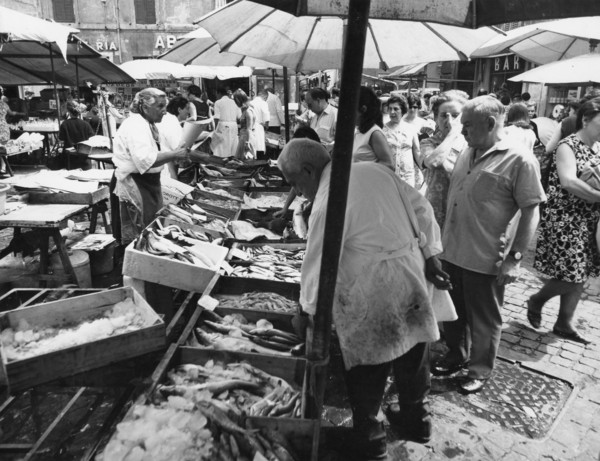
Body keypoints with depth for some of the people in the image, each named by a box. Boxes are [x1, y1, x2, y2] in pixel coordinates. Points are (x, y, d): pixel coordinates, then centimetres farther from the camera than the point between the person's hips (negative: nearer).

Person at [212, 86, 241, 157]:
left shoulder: (218, 102, -3)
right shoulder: (233, 102, 12)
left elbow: (217, 118, -9)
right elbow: (239, 116, 11)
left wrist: (216, 129, -4)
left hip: (223, 125, -5)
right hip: (234, 125, 5)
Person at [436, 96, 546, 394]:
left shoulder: (519, 160, -14)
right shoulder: (467, 153, 7)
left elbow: (531, 212, -13)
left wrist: (514, 257, -18)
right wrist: (442, 238, 16)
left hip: (485, 259, -6)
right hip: (452, 252, 7)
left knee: (483, 319, 12)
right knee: (453, 311, 21)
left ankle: (480, 370, 33)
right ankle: (456, 355, 43)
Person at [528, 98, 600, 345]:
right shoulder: (568, 146, -12)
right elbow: (569, 182, -27)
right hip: (565, 220, -8)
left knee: (580, 276, 11)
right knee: (570, 277, -7)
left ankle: (564, 323, 25)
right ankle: (536, 300, 21)